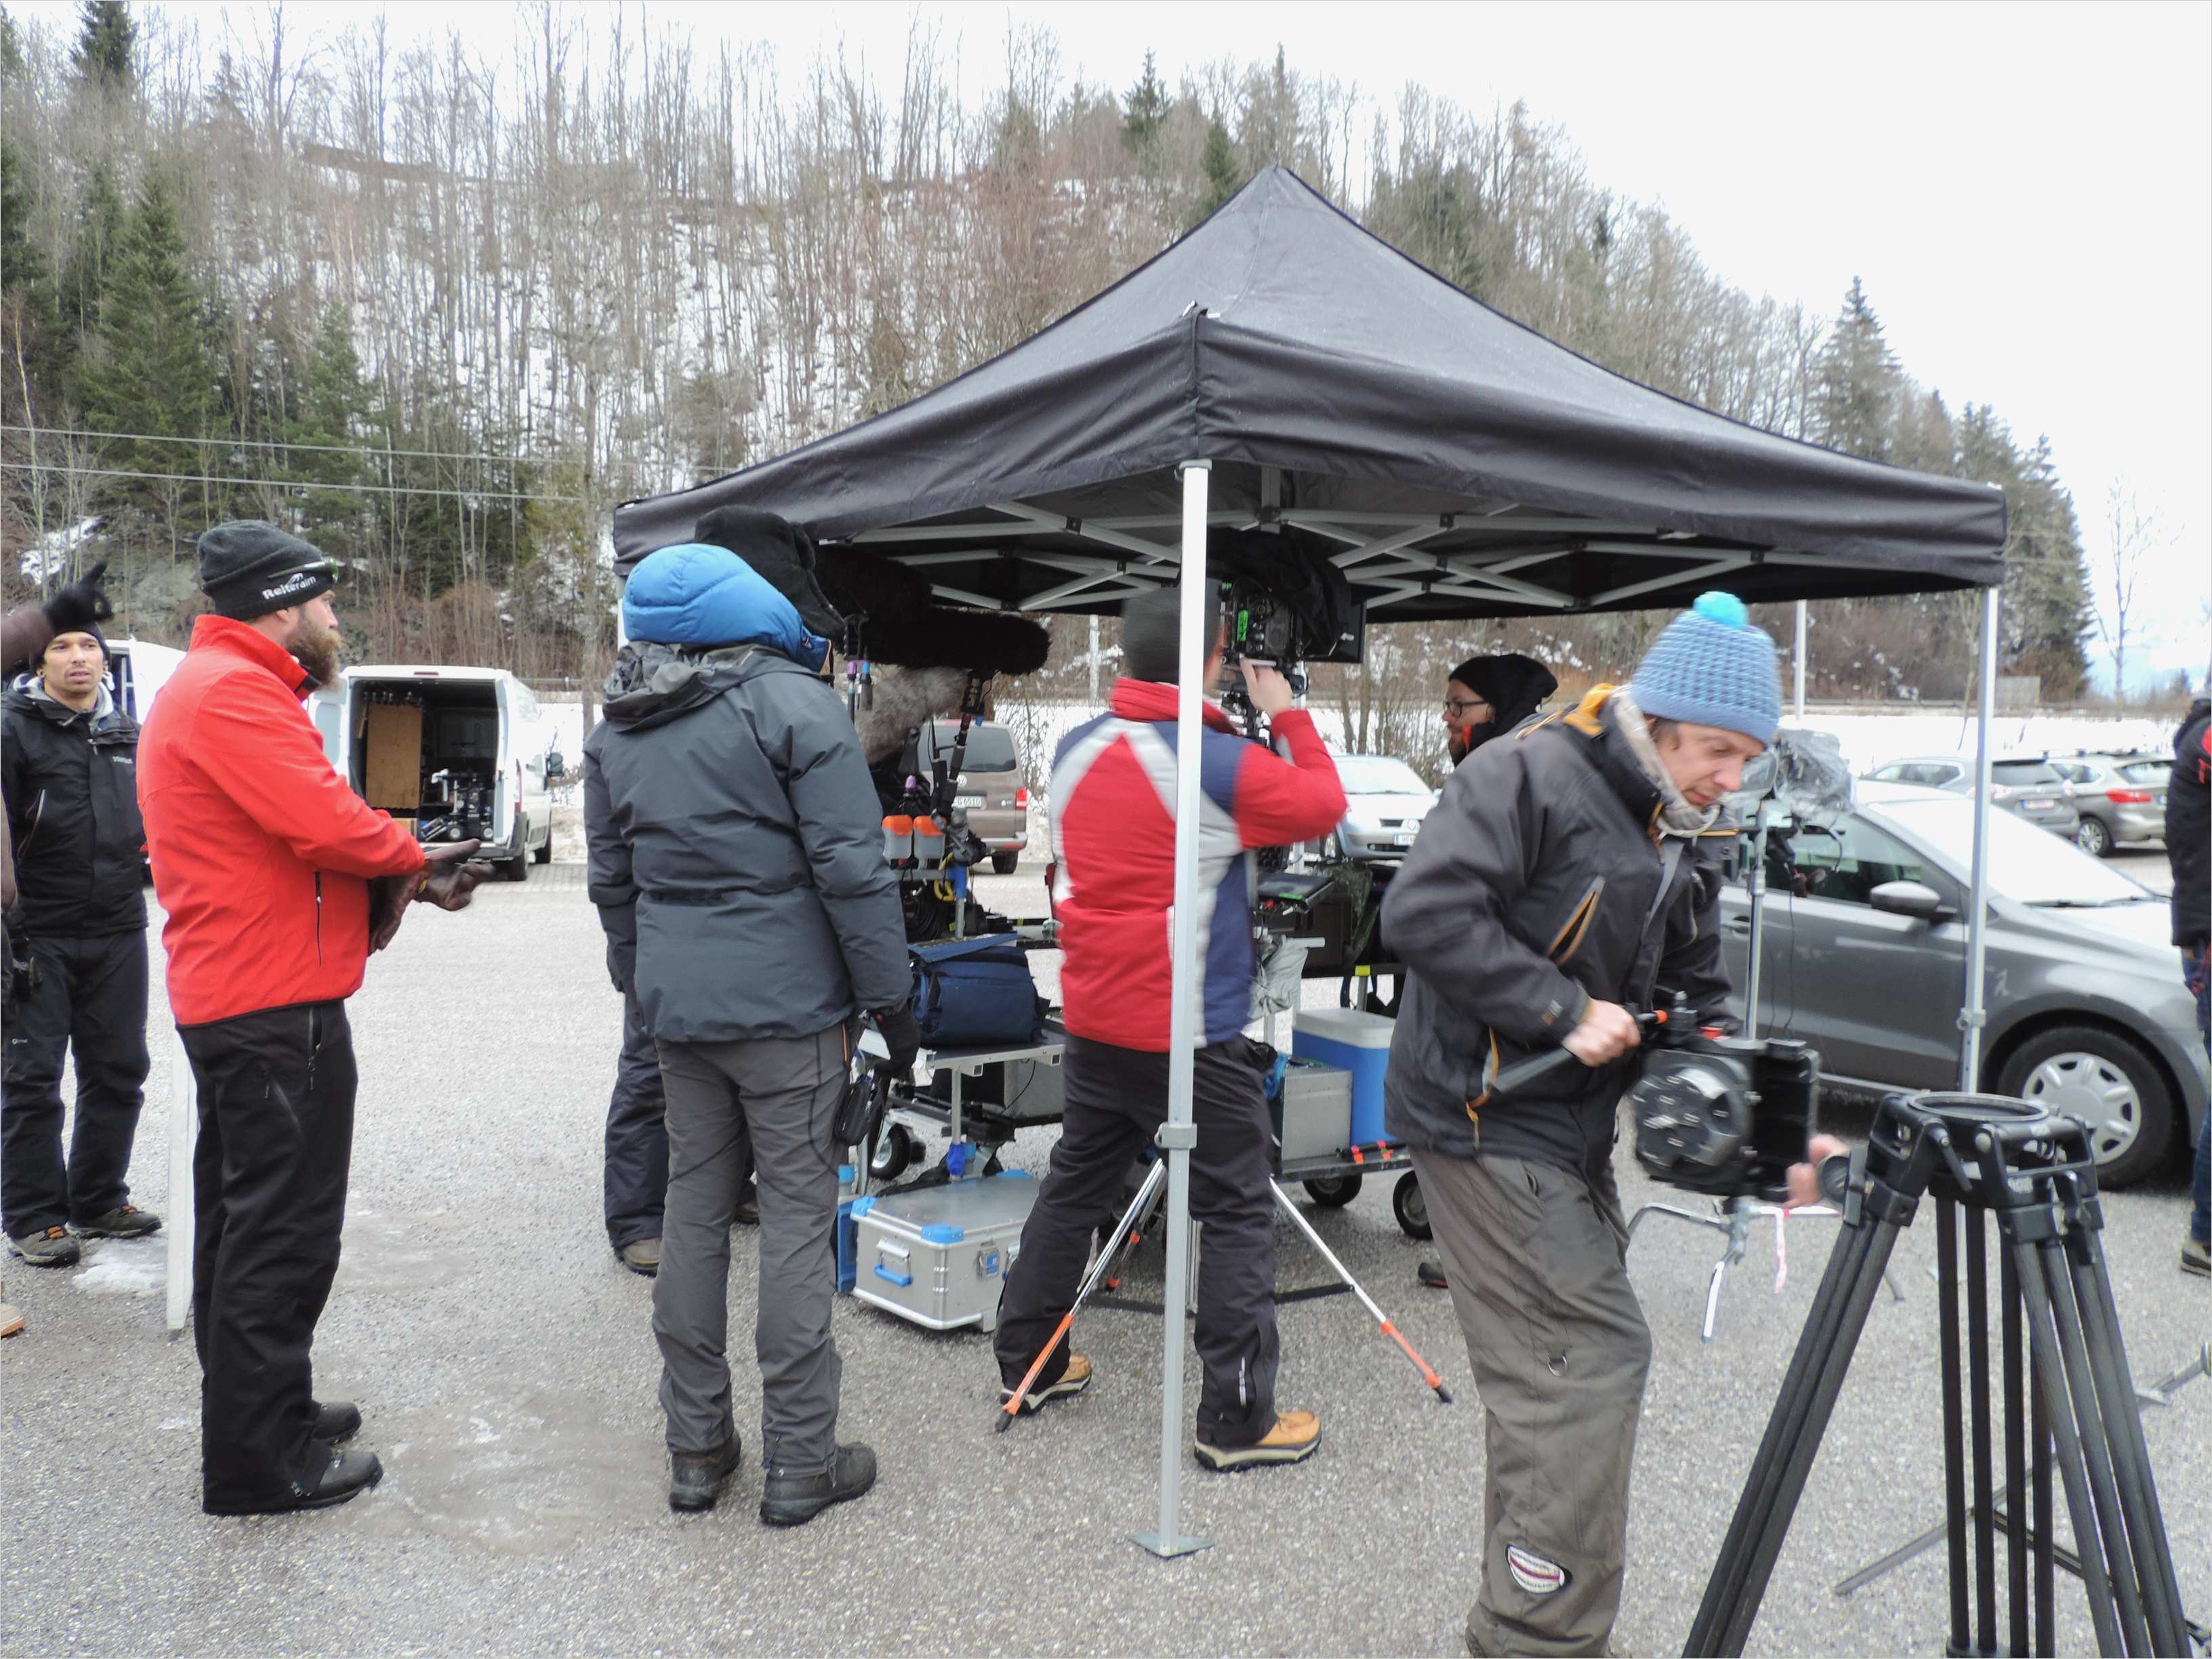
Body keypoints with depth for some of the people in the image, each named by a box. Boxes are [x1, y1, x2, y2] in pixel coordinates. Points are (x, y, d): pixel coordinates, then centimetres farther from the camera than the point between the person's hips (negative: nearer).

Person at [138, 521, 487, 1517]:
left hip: (228, 1002, 11)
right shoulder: (233, 692, -16)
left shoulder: (210, 686, 19)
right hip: (276, 1005, -11)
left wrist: (406, 875, 2)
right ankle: (259, 1463, 5)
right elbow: (327, 823, -26)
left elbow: (289, 840, 15)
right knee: (282, 1229, -4)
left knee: (244, 1217, 19)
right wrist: (412, 859, -7)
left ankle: (256, 1409, 33)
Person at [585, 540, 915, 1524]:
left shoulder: (618, 731, 10)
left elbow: (611, 880, 17)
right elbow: (852, 870, -14)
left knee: (693, 1209, 14)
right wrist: (891, 997, -7)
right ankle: (799, 1461, 10)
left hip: (676, 1002, 6)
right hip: (786, 1004, -6)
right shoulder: (793, 705, -11)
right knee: (798, 1216, 2)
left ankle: (696, 1449, 23)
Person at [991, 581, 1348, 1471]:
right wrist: (1287, 715, 9)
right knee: (1238, 1213, 5)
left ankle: (1027, 1362, 32)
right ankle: (1237, 1418, 10)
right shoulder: (1221, 765, -17)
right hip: (1191, 1035, -7)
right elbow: (1323, 805, -4)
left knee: (1075, 1187, 20)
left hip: (1093, 1022, 7)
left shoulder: (1076, 749, 2)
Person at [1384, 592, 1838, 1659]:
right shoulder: (1529, 777, -15)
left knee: (1551, 1378, 14)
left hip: (1569, 1134, 9)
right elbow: (1424, 911, -25)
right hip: (1484, 1121, -9)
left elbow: (1695, 998, 14)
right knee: (1591, 1361, -9)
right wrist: (1565, 1012, -22)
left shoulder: (1685, 840, 12)